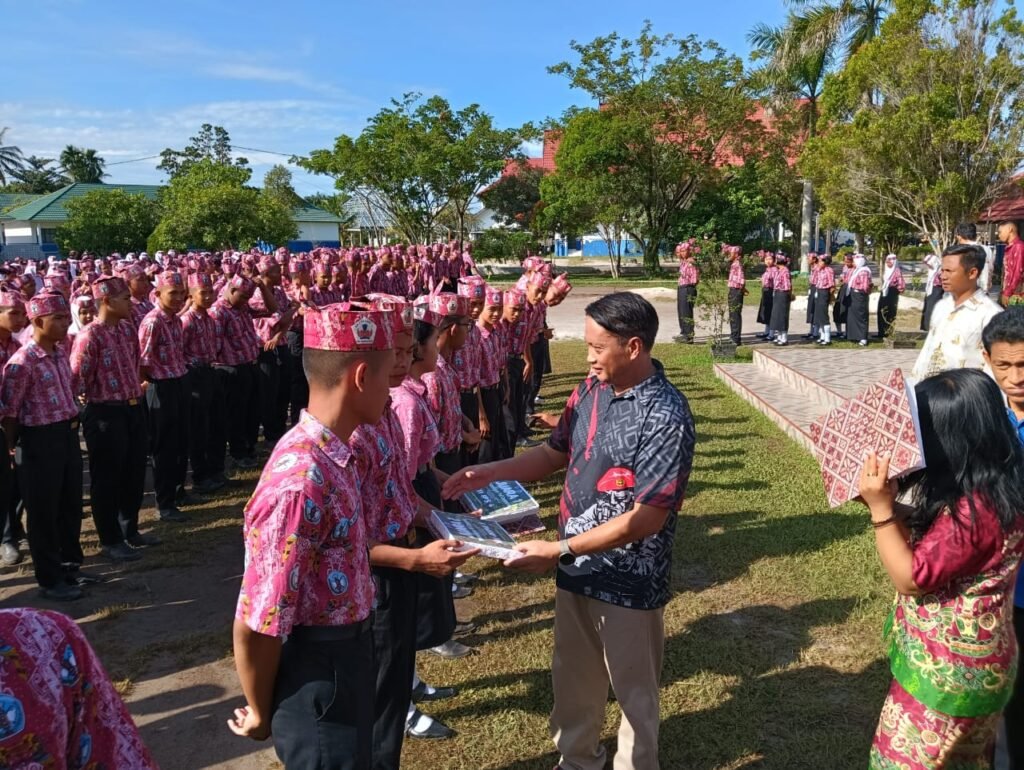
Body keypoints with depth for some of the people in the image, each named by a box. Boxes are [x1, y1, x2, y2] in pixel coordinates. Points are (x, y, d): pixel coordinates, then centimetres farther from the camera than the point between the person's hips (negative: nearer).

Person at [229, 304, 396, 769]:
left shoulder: (332, 453, -2)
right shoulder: (300, 481, -31)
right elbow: (255, 629, -24)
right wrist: (261, 714, -9)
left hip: (345, 657, 9)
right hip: (317, 677, -9)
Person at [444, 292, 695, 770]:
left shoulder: (666, 417, -23)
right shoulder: (592, 389, -1)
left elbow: (647, 517, -24)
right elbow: (557, 452, 11)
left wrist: (560, 550, -23)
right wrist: (491, 472, -2)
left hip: (628, 581, -7)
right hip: (576, 570, 7)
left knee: (633, 691, 16)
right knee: (573, 679, 24)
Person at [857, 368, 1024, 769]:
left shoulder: (974, 509, -31)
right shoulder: (980, 491, -2)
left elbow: (911, 578, -25)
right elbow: (923, 536, 11)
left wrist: (881, 509, -29)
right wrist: (884, 502, -3)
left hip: (950, 668, -9)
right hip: (961, 660, 9)